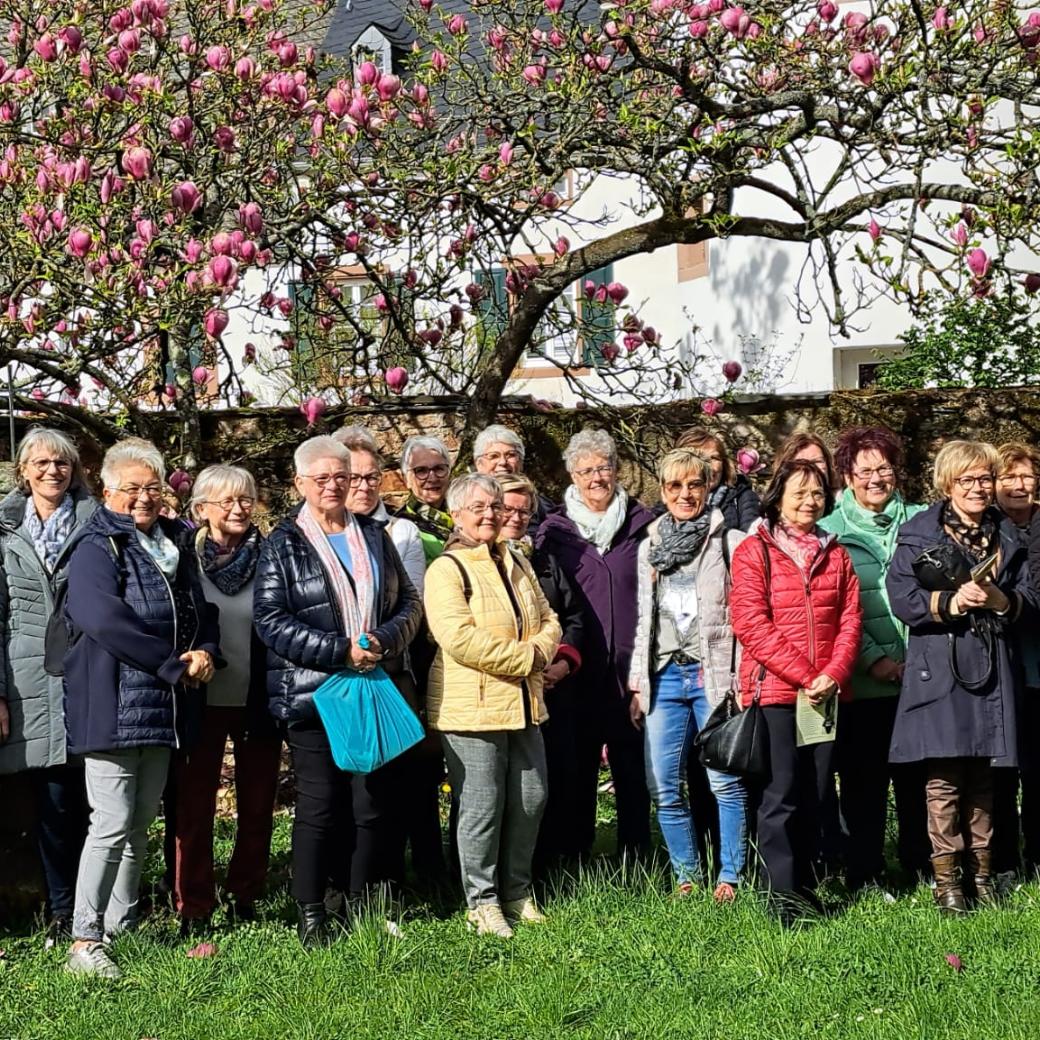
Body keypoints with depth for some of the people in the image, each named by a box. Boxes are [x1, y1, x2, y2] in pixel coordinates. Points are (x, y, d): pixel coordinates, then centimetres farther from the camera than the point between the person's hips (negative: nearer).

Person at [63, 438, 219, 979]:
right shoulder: (97, 548, -8)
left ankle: (120, 928, 23)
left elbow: (202, 612, 21)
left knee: (140, 824, 13)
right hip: (112, 707, -7)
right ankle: (83, 941, -7)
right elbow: (104, 619, -22)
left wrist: (205, 651, -3)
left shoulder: (174, 545, 16)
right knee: (112, 823, -11)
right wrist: (174, 666, -18)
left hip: (163, 709, 8)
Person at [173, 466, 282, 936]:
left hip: (258, 700, 2)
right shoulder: (183, 556, -2)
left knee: (257, 806, 9)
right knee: (194, 807, 3)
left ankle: (245, 898, 23)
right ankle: (193, 909, 11)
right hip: (202, 700, -2)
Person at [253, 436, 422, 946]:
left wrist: (384, 639, -8)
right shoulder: (282, 545, 1)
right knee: (319, 804, -2)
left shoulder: (375, 536, 14)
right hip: (312, 693, -4)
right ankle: (310, 913, 8)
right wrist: (339, 651, -15)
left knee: (373, 803, 4)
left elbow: (409, 601, 14)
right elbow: (269, 618, -8)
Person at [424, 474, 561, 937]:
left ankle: (516, 890, 26)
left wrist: (540, 651, -7)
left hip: (523, 705, 7)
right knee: (482, 807, -2)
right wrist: (525, 657, -16)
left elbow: (548, 621, 17)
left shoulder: (517, 565, 16)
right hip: (472, 708, -7)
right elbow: (460, 639, -20)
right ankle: (482, 901, 10)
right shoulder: (446, 570, -9)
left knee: (530, 801, 11)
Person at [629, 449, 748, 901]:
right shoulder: (649, 546, 16)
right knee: (663, 787, 3)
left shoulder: (729, 542, 1)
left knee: (725, 782, -7)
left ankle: (730, 877, 3)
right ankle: (686, 876, 15)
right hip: (664, 675, 5)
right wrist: (637, 684, 15)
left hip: (713, 674, -5)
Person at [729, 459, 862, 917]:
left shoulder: (835, 555, 14)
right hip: (773, 690, -5)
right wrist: (804, 676, -14)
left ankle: (806, 887, 16)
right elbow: (751, 624, -9)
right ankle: (782, 895, -2)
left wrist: (833, 676, -9)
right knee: (780, 796, -6)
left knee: (814, 797, 8)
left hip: (827, 694, 5)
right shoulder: (754, 552, -1)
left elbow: (850, 621, 8)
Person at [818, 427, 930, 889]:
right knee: (864, 781, 3)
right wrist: (873, 658, -12)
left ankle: (922, 866, 22)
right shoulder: (829, 532, 2)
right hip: (863, 680, -2)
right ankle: (864, 876, 13)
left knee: (919, 777, 8)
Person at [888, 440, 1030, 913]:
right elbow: (901, 598, -8)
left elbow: (1027, 598, 10)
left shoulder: (1006, 536, 14)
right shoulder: (918, 534, 1)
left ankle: (980, 871, 17)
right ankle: (945, 879, 1)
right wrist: (952, 602, -20)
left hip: (992, 670, 4)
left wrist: (1001, 601, -10)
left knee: (983, 778, 8)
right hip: (939, 670, -4)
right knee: (944, 778, -5)